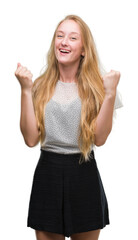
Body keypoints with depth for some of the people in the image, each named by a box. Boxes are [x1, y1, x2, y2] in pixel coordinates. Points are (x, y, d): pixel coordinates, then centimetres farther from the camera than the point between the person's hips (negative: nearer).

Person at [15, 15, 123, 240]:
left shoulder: (97, 86, 1)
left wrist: (110, 93, -17)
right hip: (47, 173, 1)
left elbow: (99, 138, -10)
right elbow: (31, 139, -7)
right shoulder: (41, 86, 3)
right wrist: (26, 90, -10)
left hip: (85, 174, 0)